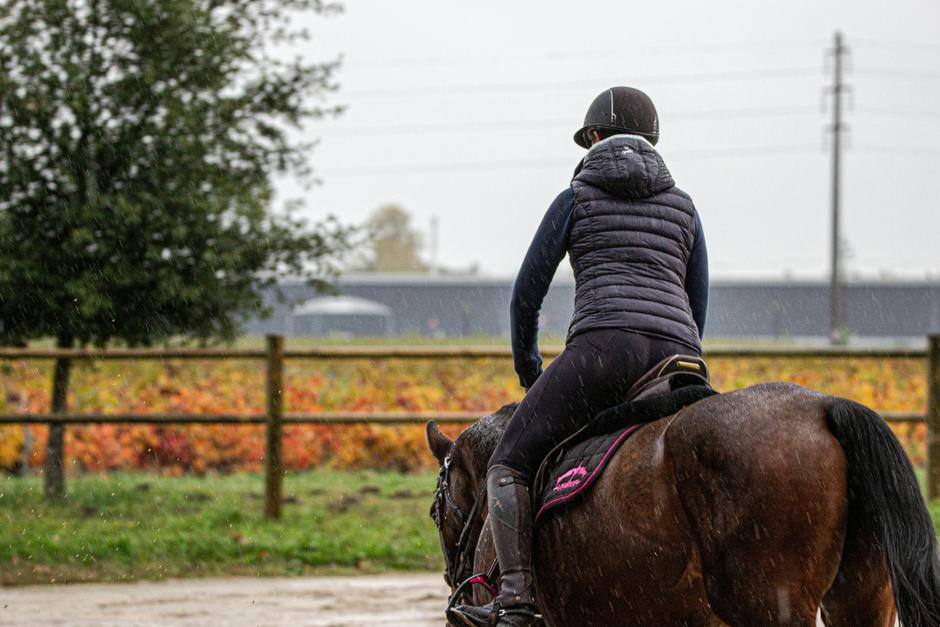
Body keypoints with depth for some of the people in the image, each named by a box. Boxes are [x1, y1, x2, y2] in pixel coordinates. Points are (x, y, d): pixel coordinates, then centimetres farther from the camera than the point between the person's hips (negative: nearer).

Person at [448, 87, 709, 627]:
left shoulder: (576, 198, 16)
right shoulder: (683, 206, 24)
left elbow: (527, 293, 15)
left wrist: (528, 371, 28)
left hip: (603, 345, -4)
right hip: (678, 356, 4)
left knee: (510, 465, 2)